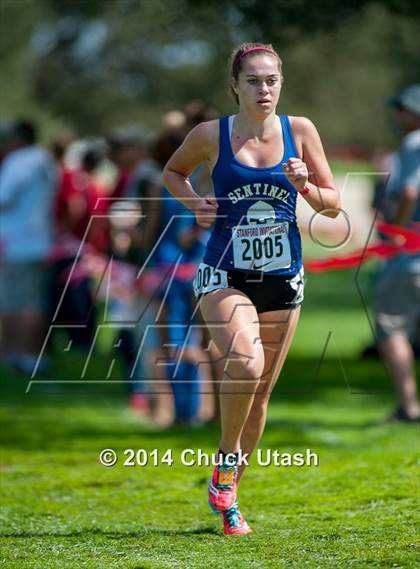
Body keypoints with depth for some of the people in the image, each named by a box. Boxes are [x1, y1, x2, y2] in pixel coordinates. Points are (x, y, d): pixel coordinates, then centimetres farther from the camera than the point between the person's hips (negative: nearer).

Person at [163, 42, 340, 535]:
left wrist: (305, 186, -14)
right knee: (246, 360, -29)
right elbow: (172, 171, 16)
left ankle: (227, 492, 26)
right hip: (225, 276, -3)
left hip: (282, 278, 3)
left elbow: (333, 205, 6)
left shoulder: (300, 131, 1)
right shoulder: (210, 136, -3)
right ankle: (226, 457, -6)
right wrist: (194, 203, -3)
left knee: (260, 393, 8)